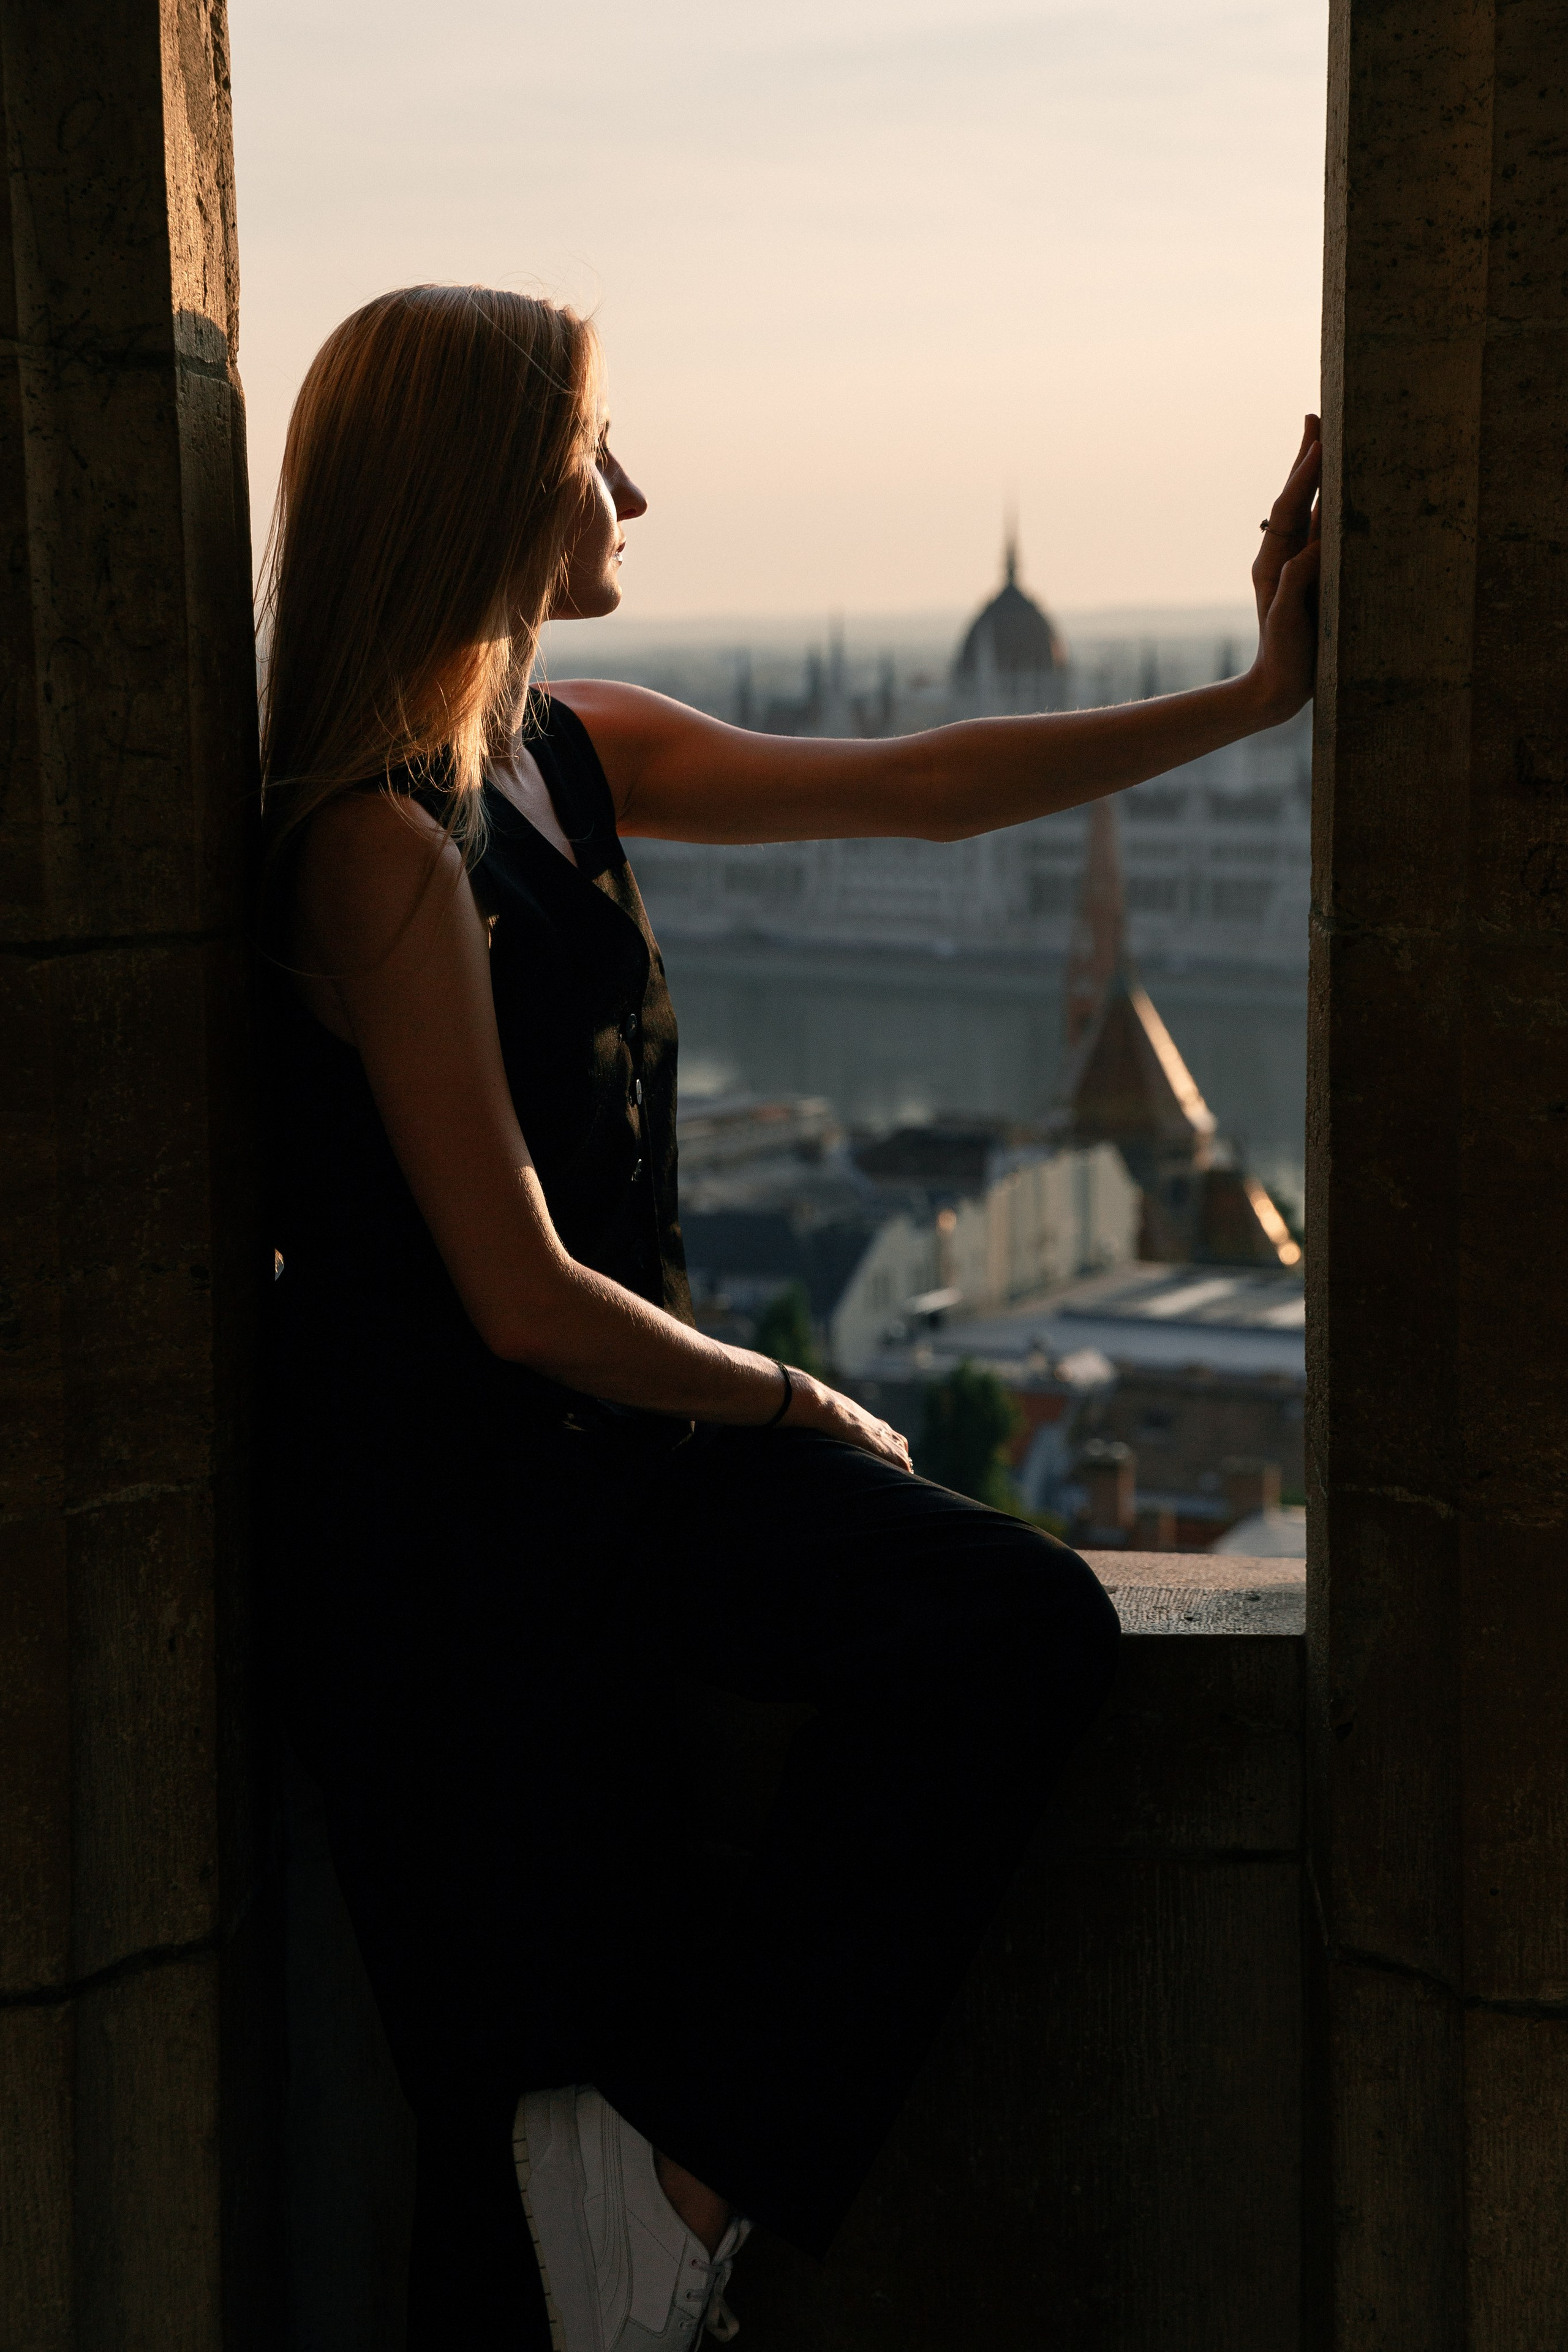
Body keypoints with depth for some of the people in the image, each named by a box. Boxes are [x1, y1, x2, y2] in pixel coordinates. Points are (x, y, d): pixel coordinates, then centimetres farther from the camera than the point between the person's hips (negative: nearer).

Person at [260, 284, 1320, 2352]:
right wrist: (798, 1406, -6)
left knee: (1024, 1625, -12)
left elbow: (924, 788, 11)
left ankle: (687, 2171, -7)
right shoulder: (383, 846, -21)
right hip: (444, 1520, -8)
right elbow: (526, 1301, -21)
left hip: (620, 1435, 8)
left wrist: (1257, 698, 7)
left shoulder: (575, 755, 5)